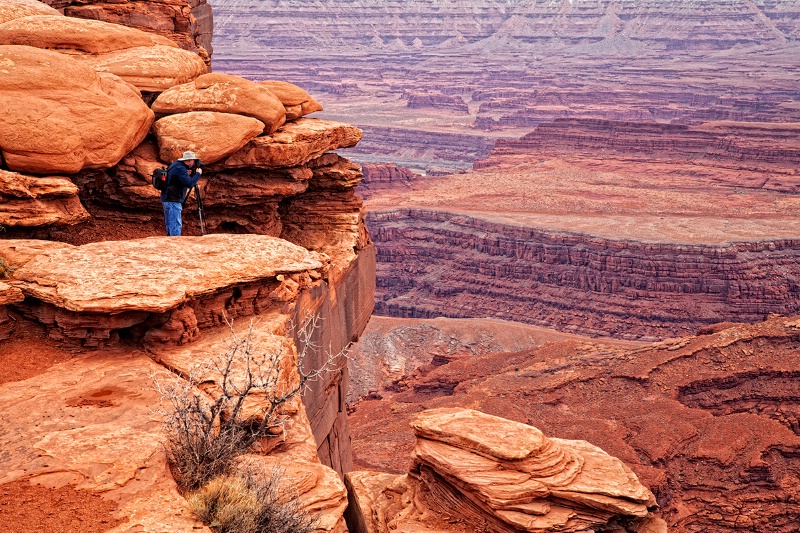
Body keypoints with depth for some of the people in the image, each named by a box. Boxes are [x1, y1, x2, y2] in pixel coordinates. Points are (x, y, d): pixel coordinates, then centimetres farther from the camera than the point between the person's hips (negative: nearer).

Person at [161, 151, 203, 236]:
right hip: (173, 201, -11)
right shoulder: (180, 168, -16)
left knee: (171, 226, 14)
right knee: (176, 226, -11)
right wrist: (198, 174, -11)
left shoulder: (176, 165, 15)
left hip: (168, 199, 11)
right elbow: (189, 184, -24)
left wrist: (190, 174, 9)